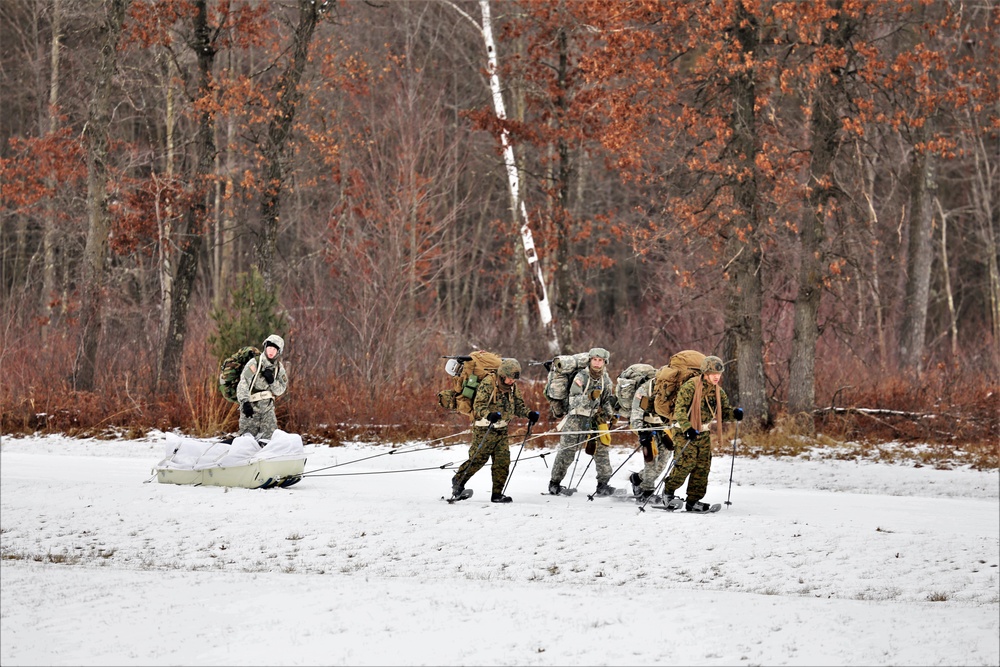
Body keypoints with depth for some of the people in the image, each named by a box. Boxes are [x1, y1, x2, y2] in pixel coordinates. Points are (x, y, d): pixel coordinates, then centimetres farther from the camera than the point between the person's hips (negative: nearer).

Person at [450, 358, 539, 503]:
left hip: (501, 429, 7)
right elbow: (479, 405, -20)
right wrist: (489, 415, -39)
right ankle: (458, 481, 16)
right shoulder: (487, 384, -15)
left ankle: (497, 494, 5)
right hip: (485, 429, -7)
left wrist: (529, 414, -4)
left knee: (503, 461, 0)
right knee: (477, 459, -6)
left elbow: (518, 406, 15)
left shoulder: (513, 387, 8)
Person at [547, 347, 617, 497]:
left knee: (601, 449, -7)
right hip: (577, 418, -4)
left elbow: (608, 400, 17)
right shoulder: (581, 377, -10)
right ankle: (555, 483, 12)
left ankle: (603, 484, -2)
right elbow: (573, 401, -19)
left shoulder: (605, 379, 6)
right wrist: (590, 397, -32)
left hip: (595, 418, 4)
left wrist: (609, 414, 1)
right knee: (567, 451, -2)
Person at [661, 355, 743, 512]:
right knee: (687, 462, -17)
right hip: (687, 432, -7)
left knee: (703, 467, 2)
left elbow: (723, 412, 13)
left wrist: (734, 413, -10)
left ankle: (693, 501, 9)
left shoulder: (718, 392, 9)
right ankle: (668, 490, 4)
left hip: (704, 434, 7)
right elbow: (680, 409, -19)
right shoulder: (690, 387, -13)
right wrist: (687, 428, -31)